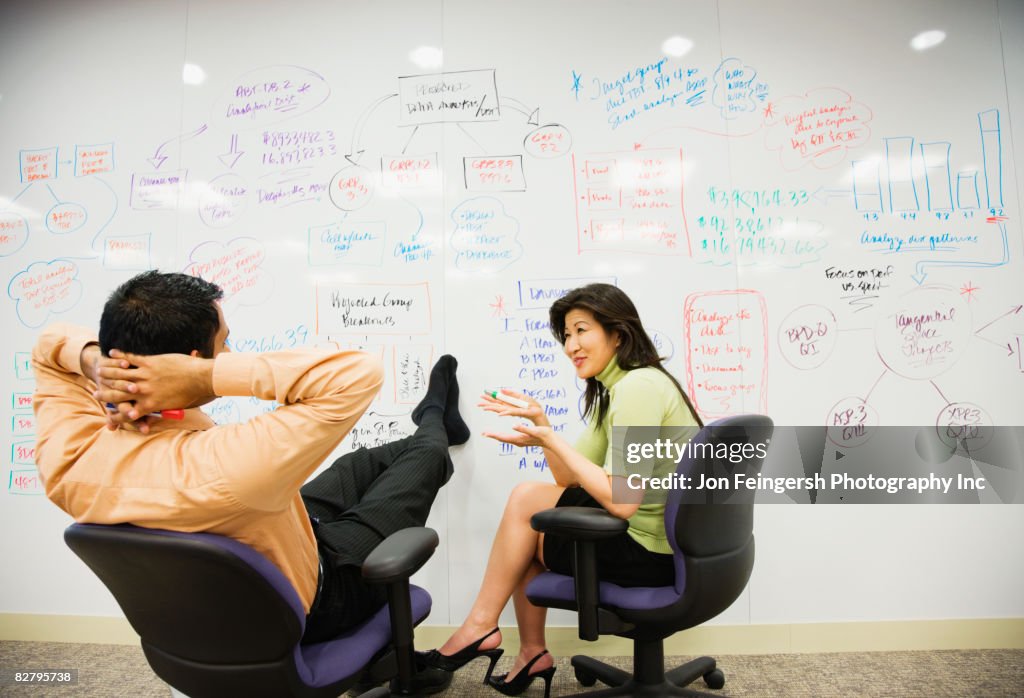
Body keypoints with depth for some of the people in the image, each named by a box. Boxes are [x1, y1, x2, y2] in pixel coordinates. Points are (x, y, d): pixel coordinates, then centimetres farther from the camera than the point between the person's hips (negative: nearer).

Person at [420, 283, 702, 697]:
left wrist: (550, 440, -21)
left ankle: (481, 626, 10)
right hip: (651, 539, 9)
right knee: (529, 528, 12)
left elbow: (621, 501, -26)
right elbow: (571, 479, 8)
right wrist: (540, 423, -4)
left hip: (650, 550, -9)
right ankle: (532, 652, 22)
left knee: (526, 499, -6)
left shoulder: (637, 387, -20)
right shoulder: (614, 389, 10)